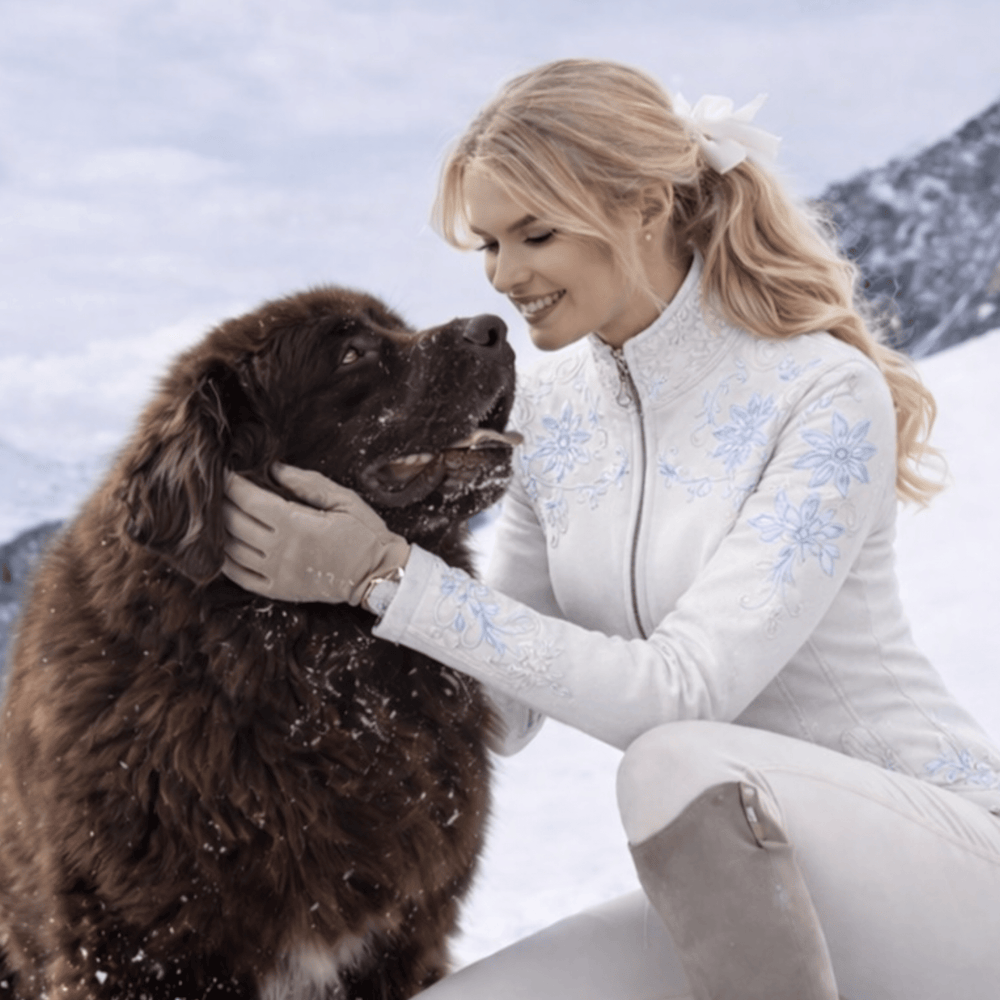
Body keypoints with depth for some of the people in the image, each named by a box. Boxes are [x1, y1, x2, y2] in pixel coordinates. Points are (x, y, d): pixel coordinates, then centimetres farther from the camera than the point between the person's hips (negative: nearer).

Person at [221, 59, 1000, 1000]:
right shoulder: (548, 411, 2)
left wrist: (389, 576, -26)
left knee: (680, 762, -35)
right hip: (732, 887, 6)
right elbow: (506, 709, 5)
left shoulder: (826, 394, -17)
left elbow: (678, 692, -25)